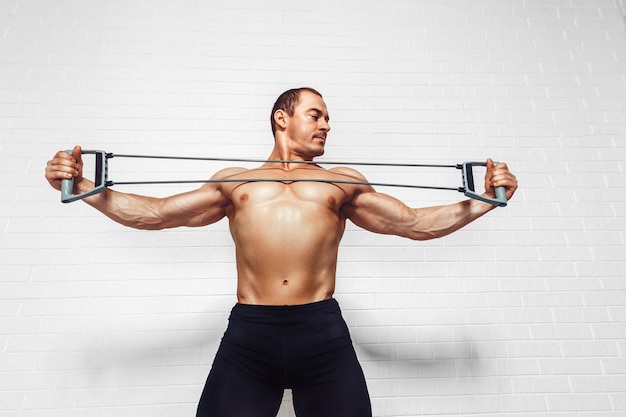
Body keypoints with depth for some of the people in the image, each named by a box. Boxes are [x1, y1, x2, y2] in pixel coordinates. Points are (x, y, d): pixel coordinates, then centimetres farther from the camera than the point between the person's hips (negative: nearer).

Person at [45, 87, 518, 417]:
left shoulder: (344, 182, 17)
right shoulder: (234, 181, 18)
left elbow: (415, 223, 16)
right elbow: (154, 213, 16)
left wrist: (486, 200, 8)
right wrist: (83, 187, 6)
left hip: (323, 331, 1)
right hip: (249, 332, 0)